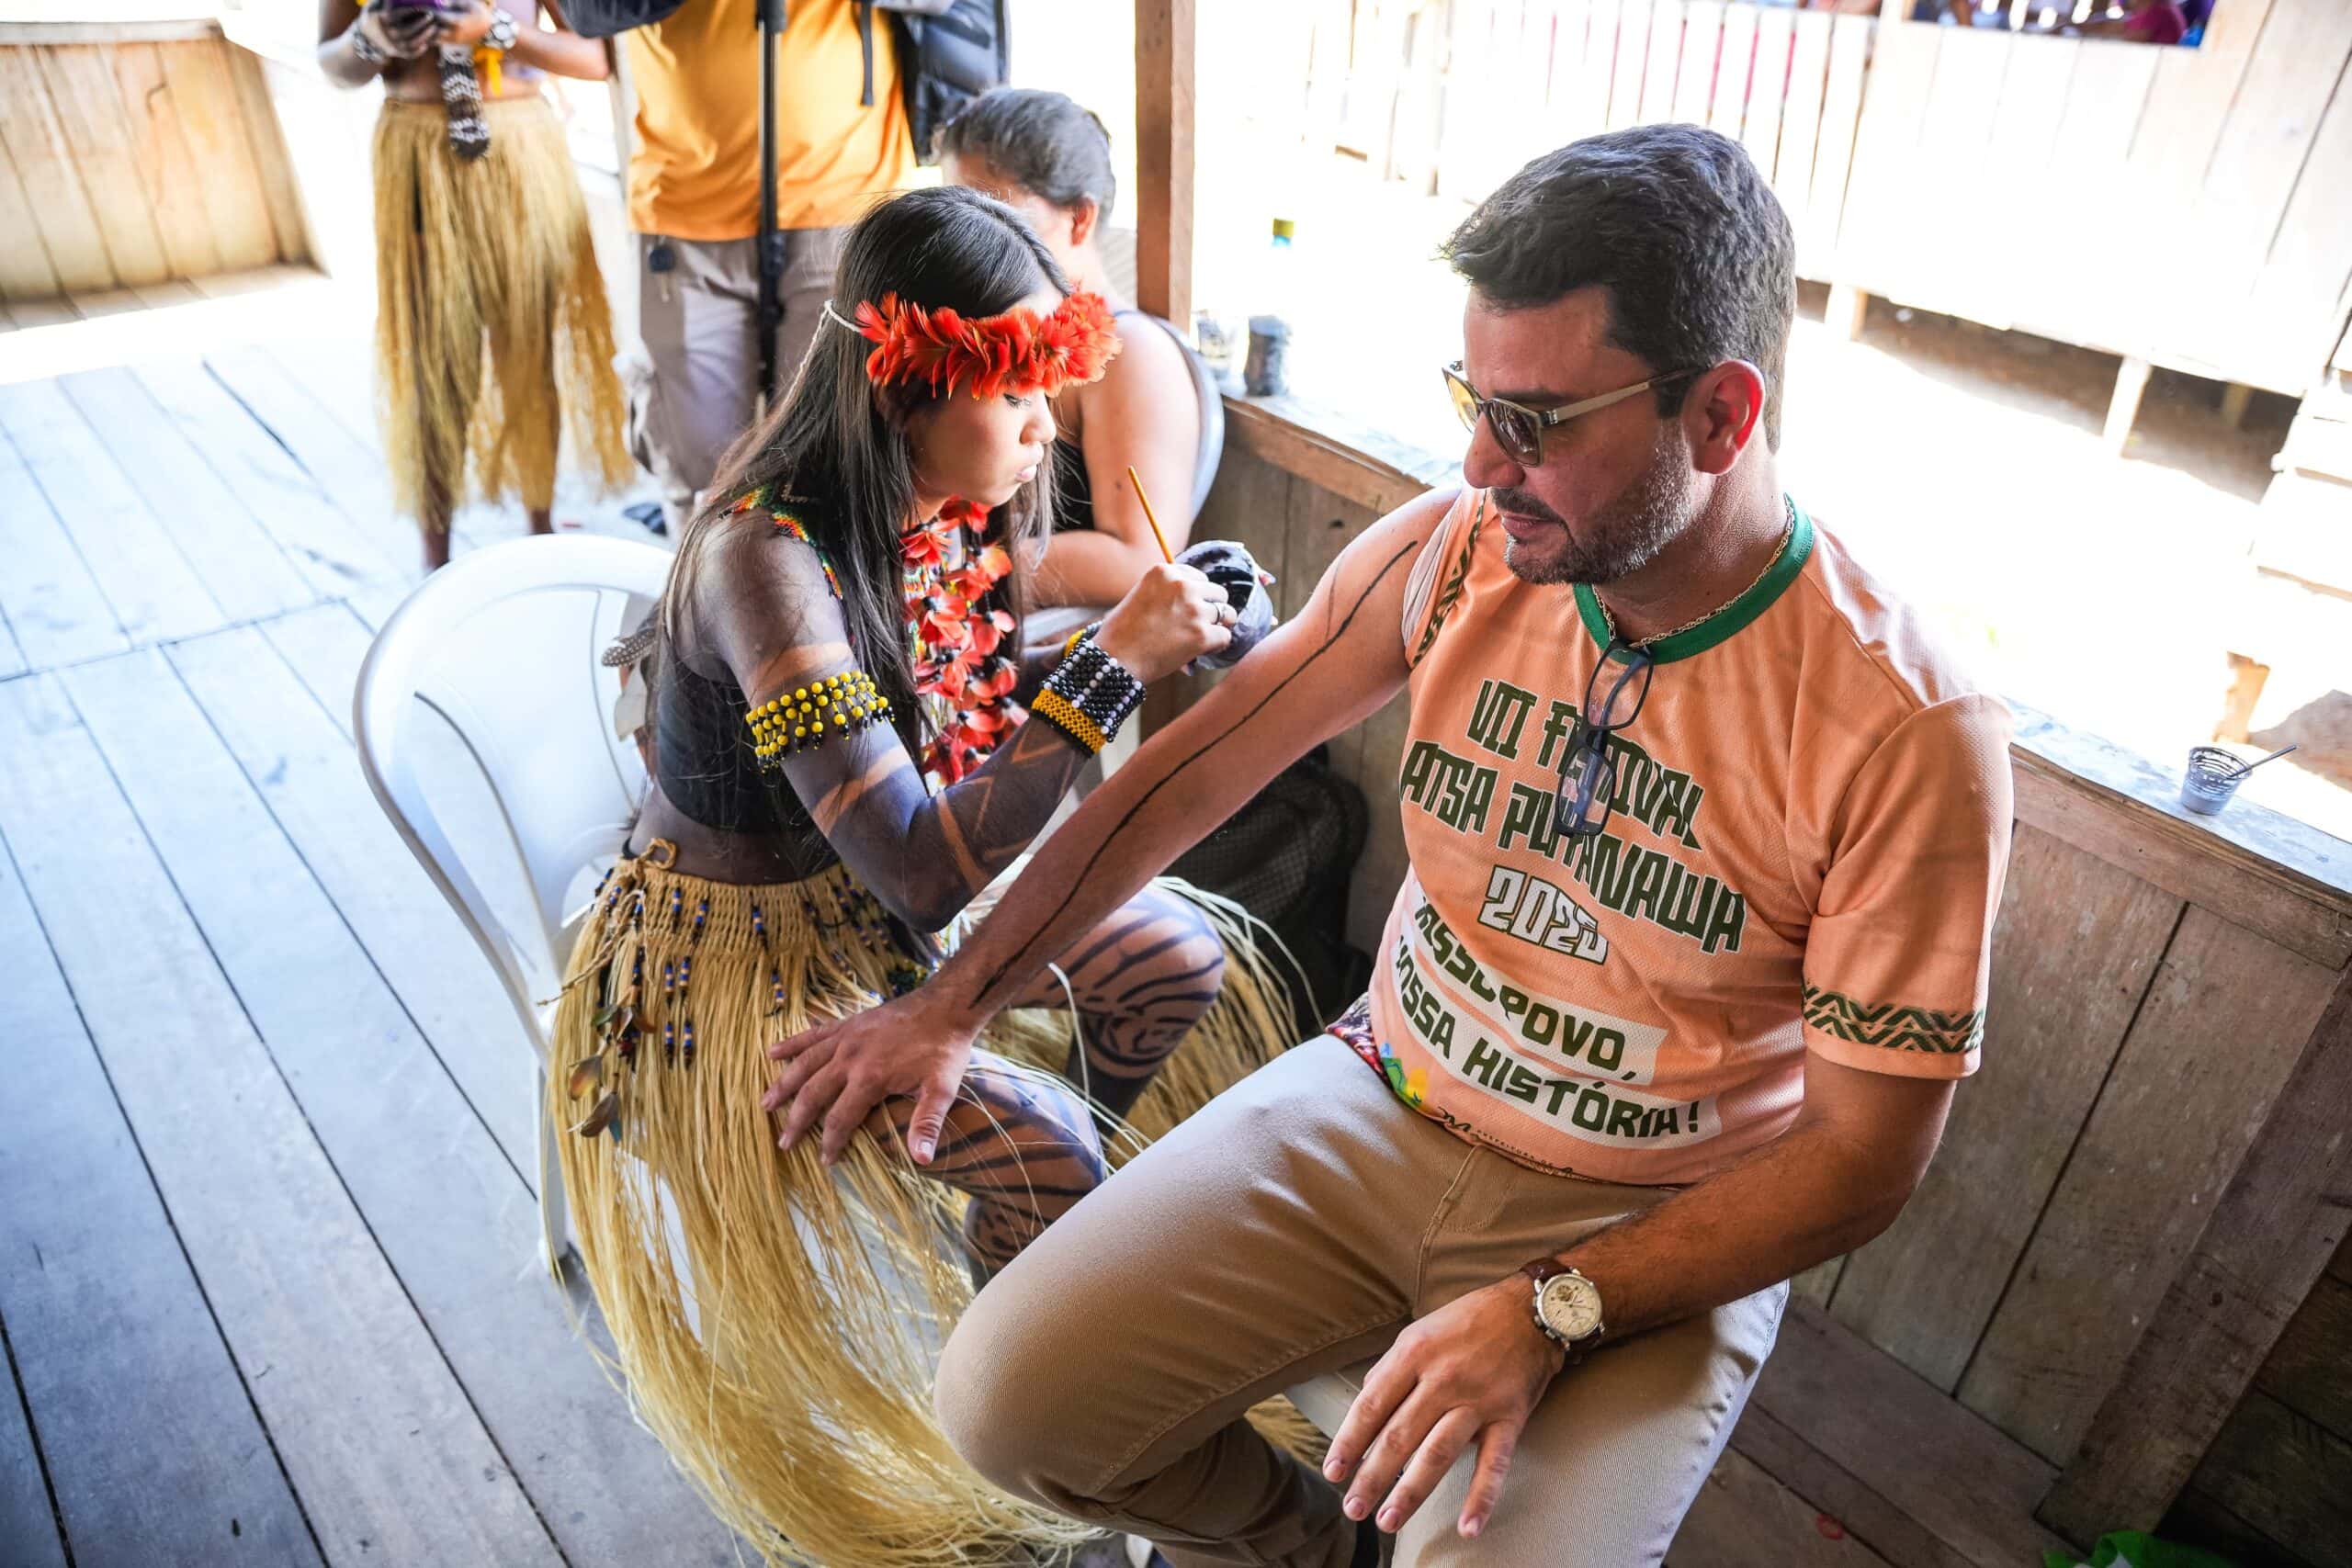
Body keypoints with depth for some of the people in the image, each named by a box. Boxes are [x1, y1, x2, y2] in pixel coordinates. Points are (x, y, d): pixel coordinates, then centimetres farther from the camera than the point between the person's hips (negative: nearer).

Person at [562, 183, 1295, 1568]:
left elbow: (978, 728, 1)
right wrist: (1112, 665, -34)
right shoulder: (769, 557, -32)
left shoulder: (948, 510, -8)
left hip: (893, 882, 8)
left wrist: (1170, 636, -11)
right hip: (745, 947, -7)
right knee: (1040, 1146, -22)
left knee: (1190, 960, -1)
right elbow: (919, 869, -36)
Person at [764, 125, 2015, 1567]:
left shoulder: (1909, 732, -20)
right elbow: (1193, 772, -4)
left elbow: (1866, 1152, -13)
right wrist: (953, 1006, -1)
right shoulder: (1453, 551, -10)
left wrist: (1552, 1309, -23)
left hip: (1652, 1230, -2)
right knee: (1007, 1401, -9)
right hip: (1380, 1107, 3)